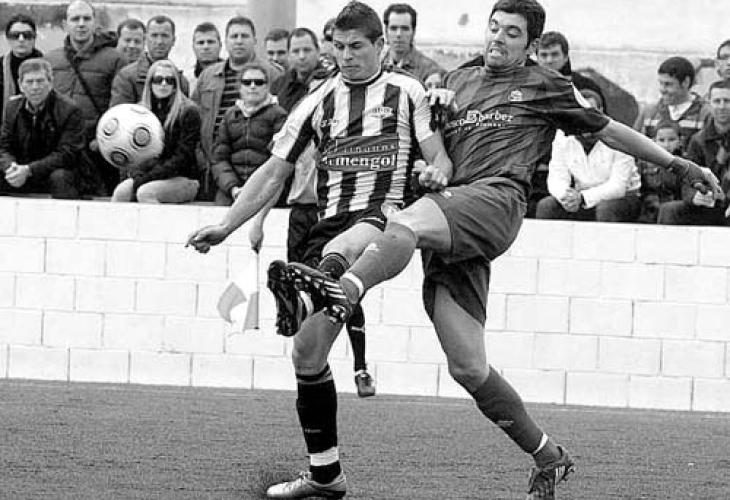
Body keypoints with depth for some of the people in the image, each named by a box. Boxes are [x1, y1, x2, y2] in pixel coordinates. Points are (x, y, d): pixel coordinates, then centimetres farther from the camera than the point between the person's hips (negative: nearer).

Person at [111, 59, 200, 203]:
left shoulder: (188, 112, -5)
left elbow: (182, 157, -11)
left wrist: (148, 177, -18)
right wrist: (137, 175, -13)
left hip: (181, 178, -4)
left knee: (145, 192, -33)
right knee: (121, 191, -27)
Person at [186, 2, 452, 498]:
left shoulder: (406, 91, 10)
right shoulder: (317, 103, 17)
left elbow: (438, 154, 6)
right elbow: (275, 172, 18)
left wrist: (437, 172, -19)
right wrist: (226, 226, 10)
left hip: (383, 216, -4)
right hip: (330, 224, 4)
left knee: (338, 251, -41)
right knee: (307, 351, -2)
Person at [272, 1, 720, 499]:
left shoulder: (545, 87, 18)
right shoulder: (459, 81, 30)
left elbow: (608, 129, 24)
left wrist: (677, 163, 24)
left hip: (495, 198, -5)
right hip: (447, 206, 5)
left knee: (405, 224, -37)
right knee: (468, 368, -2)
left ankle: (344, 292, -62)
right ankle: (549, 457, 9)